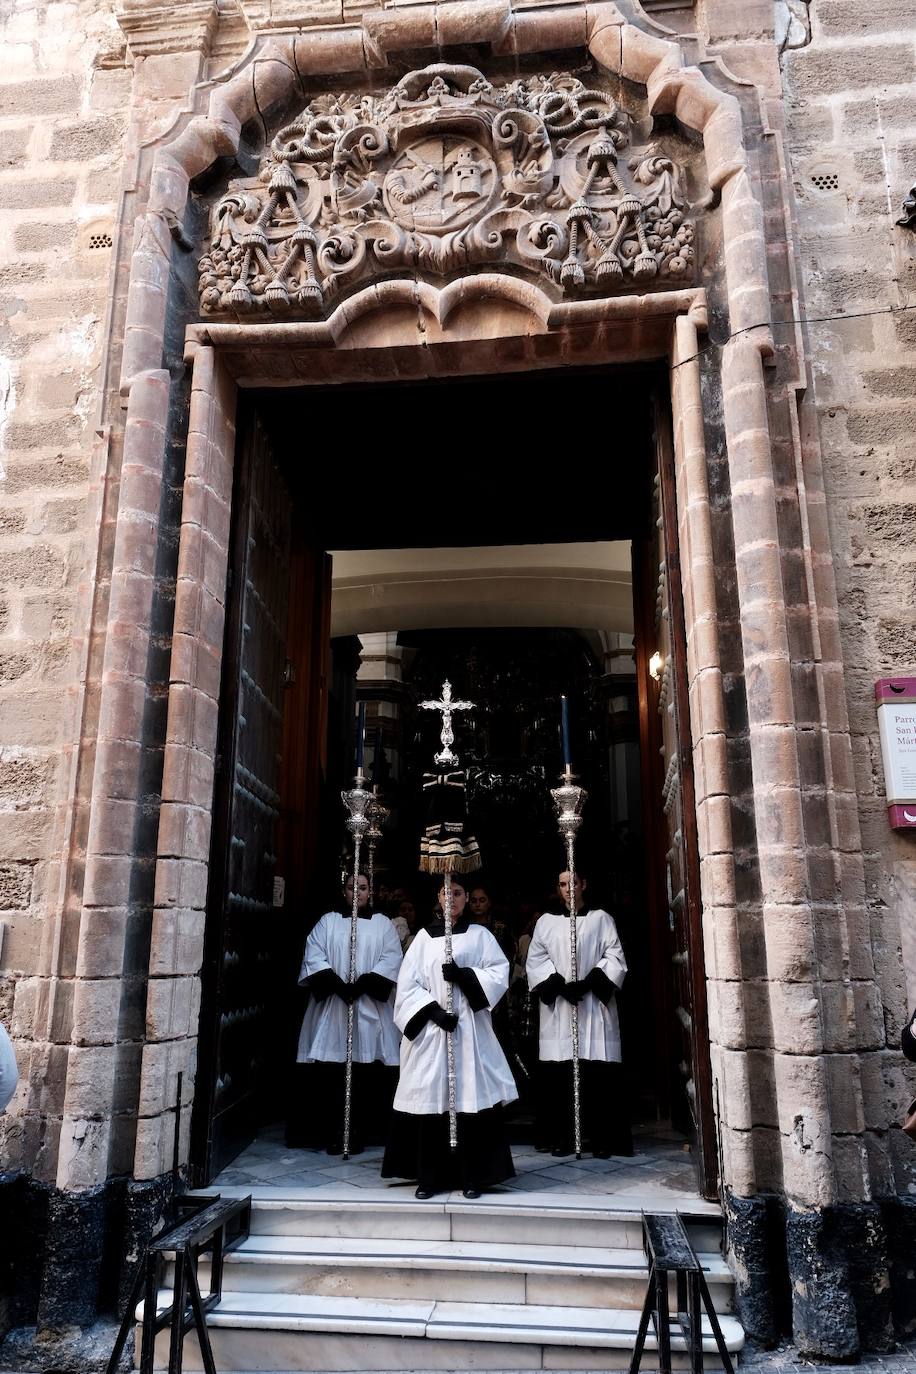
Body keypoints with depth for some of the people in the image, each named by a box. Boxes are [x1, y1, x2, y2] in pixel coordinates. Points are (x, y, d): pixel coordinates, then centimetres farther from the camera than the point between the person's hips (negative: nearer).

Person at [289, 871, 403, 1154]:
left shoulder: (383, 924, 10)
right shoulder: (328, 921, 11)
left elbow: (391, 959, -1)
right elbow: (314, 956, 0)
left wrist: (361, 985, -14)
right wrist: (338, 985, -14)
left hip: (369, 1008, 0)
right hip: (331, 1006, 0)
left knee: (365, 1071, -3)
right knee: (329, 1069, -3)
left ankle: (360, 1131, 5)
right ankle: (331, 1130, 5)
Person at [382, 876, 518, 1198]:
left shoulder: (479, 935, 10)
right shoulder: (424, 936, 10)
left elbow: (500, 972, -1)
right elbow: (408, 983, 2)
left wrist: (463, 975, -14)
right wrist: (434, 1011, -11)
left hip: (470, 1028, -1)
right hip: (430, 1028, 1)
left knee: (470, 1095, -4)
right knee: (431, 1096, -1)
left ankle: (473, 1176, 5)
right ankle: (430, 1176, 9)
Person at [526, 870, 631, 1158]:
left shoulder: (601, 919, 7)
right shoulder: (546, 922, 11)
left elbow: (614, 957, 1)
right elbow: (536, 959, 4)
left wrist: (588, 983, -12)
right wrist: (559, 985, -11)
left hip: (594, 1006, -1)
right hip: (557, 1006, 1)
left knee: (598, 1073, -5)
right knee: (559, 1073, -1)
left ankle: (602, 1139, 3)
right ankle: (562, 1137, 8)